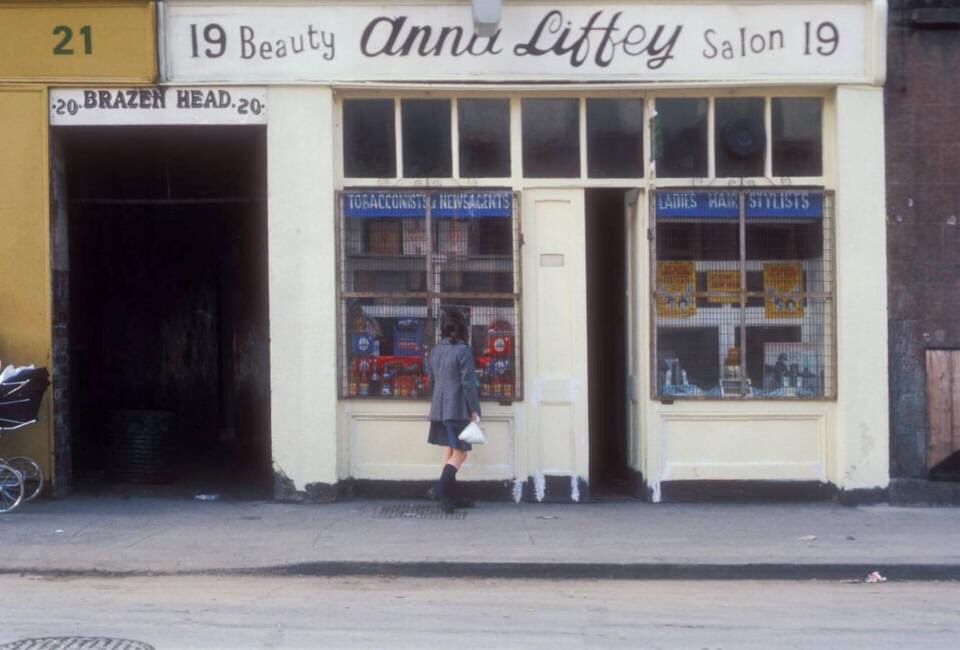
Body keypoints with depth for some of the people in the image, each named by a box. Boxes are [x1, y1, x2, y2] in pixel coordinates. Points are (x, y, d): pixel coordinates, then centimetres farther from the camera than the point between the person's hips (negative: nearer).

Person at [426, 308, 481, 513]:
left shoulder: (435, 351, 8)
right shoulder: (463, 351, -12)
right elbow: (468, 383, -13)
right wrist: (474, 410, -8)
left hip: (439, 409, 7)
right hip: (458, 409, -7)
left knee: (449, 451, 12)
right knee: (460, 453, -2)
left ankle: (450, 496, 13)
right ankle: (442, 487, -19)